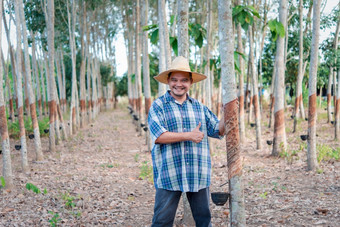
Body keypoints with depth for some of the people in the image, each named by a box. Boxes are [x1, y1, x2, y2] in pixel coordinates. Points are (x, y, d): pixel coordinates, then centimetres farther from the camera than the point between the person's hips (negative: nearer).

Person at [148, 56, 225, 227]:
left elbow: (218, 130, 12)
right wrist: (189, 136, -16)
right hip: (168, 175, -3)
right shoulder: (158, 106, 1)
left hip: (199, 175, 4)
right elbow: (158, 136, -13)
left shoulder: (199, 107, 14)